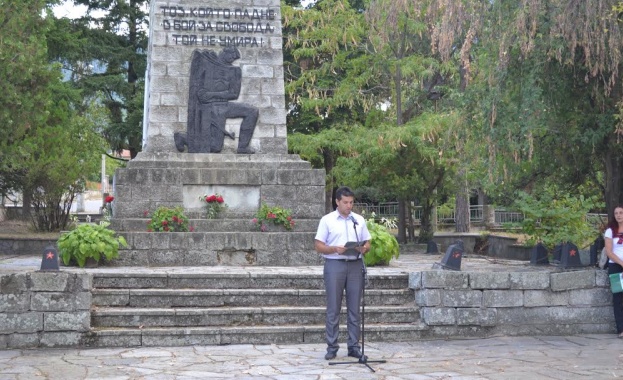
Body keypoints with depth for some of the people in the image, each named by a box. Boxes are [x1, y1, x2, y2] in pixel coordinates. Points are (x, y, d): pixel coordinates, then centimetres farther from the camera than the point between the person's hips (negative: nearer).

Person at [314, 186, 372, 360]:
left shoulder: (359, 220, 13)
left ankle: (354, 346, 10)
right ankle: (332, 347, 5)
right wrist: (335, 249, -17)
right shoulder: (327, 220, 3)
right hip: (334, 265, -3)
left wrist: (364, 248, -8)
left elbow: (367, 243, 15)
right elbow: (318, 246, -1)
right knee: (333, 308, 0)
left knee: (354, 308, 5)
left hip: (355, 265, 3)